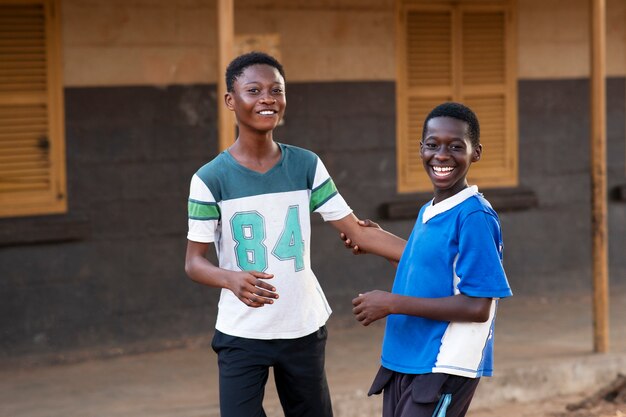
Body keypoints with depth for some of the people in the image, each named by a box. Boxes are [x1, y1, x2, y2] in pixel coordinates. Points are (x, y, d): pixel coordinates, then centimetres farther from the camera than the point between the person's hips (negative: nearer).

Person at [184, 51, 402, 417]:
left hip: (305, 328, 3)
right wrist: (231, 279, -28)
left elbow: (359, 232, -1)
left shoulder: (307, 166, -1)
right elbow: (194, 262, -6)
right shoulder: (210, 179, -9)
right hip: (242, 335, -3)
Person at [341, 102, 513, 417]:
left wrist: (393, 303, -18)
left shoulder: (475, 216, -15)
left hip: (446, 368, -9)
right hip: (402, 363, 9)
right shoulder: (427, 213, 11)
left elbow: (478, 307, -20)